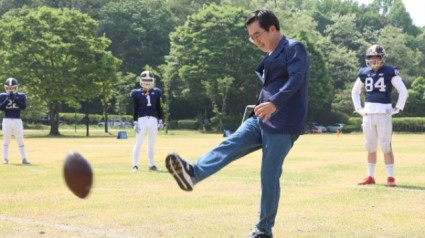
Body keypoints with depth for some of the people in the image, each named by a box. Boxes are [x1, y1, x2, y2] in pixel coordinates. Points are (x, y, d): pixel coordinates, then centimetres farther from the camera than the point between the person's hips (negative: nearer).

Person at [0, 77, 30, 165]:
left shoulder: (21, 96, 3)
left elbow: (24, 107, -10)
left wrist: (15, 98, -16)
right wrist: (8, 99, -16)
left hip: (17, 120, 0)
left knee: (20, 140, 0)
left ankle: (24, 158, 4)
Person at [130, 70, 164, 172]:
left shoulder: (156, 92, 9)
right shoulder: (137, 93, 0)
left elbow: (159, 108, 13)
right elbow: (135, 109, 0)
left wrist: (160, 121, 9)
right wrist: (135, 123, -6)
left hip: (153, 119, 3)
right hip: (142, 119, -3)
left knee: (151, 143, 10)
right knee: (138, 143, -6)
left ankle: (151, 164, 17)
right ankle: (135, 165, -7)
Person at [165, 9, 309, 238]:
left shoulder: (294, 48, -8)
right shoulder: (270, 57, 21)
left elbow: (296, 79, -24)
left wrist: (274, 103, -38)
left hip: (282, 124, -8)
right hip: (260, 120, 8)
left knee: (269, 177, -6)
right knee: (230, 145, -16)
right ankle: (193, 173, -37)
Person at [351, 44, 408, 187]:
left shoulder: (390, 72, -4)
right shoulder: (364, 73, 9)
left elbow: (403, 91, -3)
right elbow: (355, 92, 22)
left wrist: (397, 108, -7)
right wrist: (358, 108, 12)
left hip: (384, 114, -4)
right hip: (368, 114, 4)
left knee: (386, 147, -5)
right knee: (370, 147, 10)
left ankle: (390, 177, 0)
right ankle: (370, 177, 17)